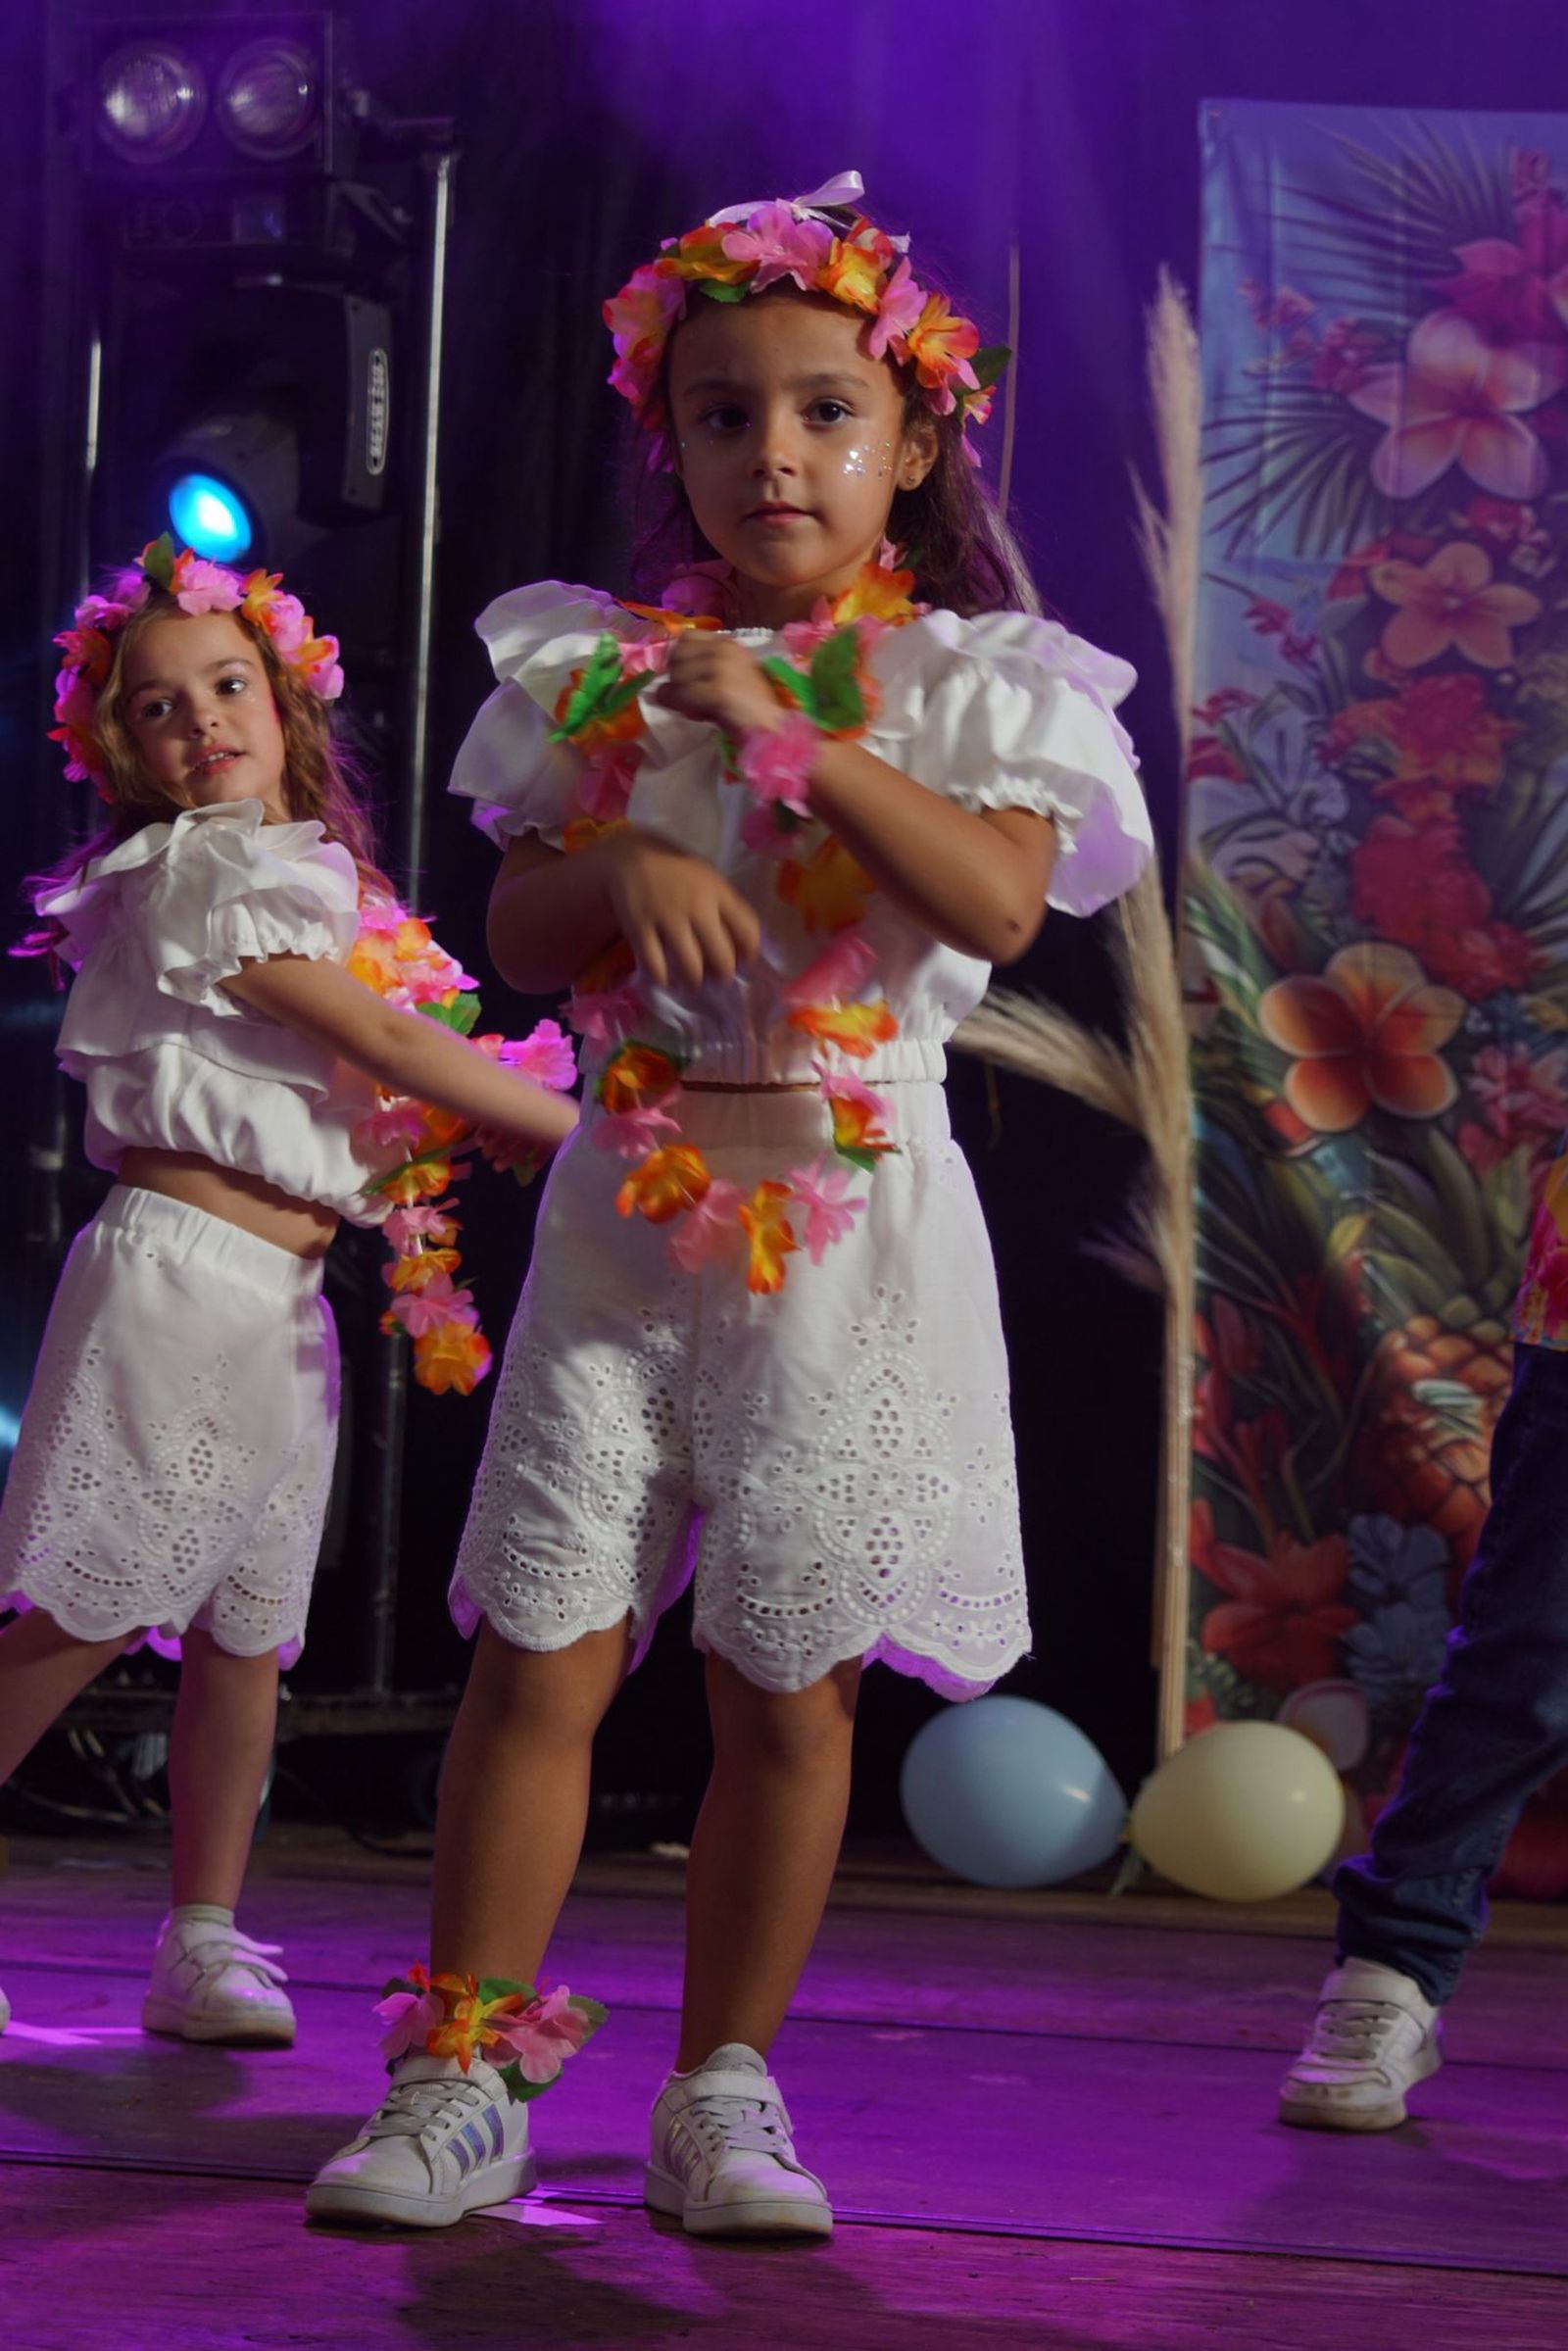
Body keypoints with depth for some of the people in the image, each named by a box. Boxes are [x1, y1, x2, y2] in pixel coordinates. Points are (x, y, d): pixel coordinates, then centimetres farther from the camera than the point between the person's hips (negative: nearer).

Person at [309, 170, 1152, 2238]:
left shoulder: (966, 681, 2)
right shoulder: (597, 672, 8)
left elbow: (1004, 903, -15)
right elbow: (516, 939, 6)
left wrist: (796, 739, -17)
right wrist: (621, 864, -14)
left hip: (851, 1212, -1)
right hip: (630, 1200, 2)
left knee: (787, 1683, 3)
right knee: (539, 1656, -1)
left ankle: (725, 2092, 15)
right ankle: (462, 2087, 7)